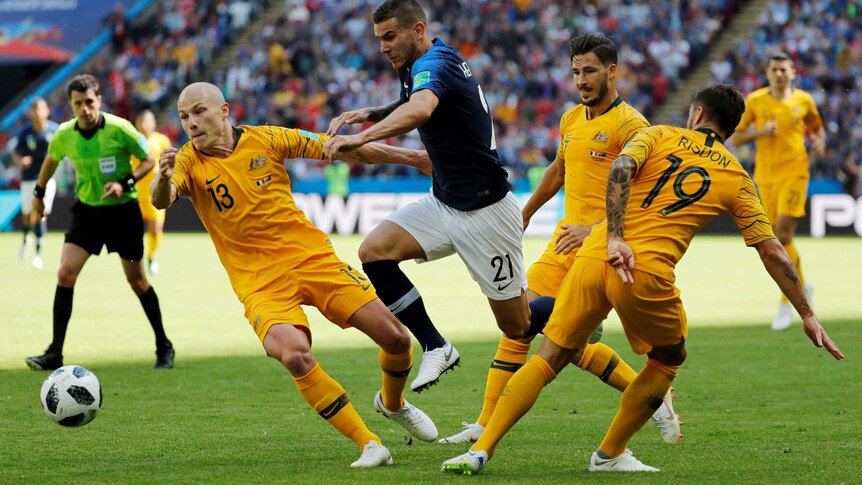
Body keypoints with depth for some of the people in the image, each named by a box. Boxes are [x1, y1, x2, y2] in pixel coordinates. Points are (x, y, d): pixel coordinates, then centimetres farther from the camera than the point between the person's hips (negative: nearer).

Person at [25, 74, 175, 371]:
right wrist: (39, 192, 23)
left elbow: (149, 160, -7)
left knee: (137, 281, 6)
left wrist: (125, 183, -22)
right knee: (65, 274, -13)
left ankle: (164, 347, 24)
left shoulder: (119, 129, -18)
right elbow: (51, 159, 16)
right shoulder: (64, 135, -7)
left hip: (123, 211, -3)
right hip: (87, 210, 3)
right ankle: (55, 354, -11)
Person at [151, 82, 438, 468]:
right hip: (260, 283, -2)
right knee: (294, 355, -30)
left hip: (312, 257, 2)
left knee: (395, 338, -4)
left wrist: (411, 157, 9)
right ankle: (368, 445, -16)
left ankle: (392, 403, 31)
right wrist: (163, 178, -48)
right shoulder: (189, 161, -4)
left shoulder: (264, 139, 0)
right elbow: (161, 201, -24)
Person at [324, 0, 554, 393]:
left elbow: (420, 110, -44)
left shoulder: (434, 63, -21)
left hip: (484, 210, -9)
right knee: (374, 251, -13)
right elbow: (409, 106, 29)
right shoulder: (418, 69, 7)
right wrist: (370, 114, 8)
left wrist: (360, 138, -53)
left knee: (517, 326, -1)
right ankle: (435, 349, -7)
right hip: (443, 202, 9)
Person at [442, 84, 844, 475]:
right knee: (668, 359, 26)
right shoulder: (737, 179, 14)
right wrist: (807, 315, 18)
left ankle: (481, 450, -2)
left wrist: (614, 239, -12)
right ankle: (609, 454, 27)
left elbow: (620, 168, -7)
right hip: (648, 273, -2)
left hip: (595, 255, 2)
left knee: (549, 358, 9)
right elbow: (772, 253, 13)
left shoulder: (659, 136, 15)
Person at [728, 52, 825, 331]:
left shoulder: (804, 100, 2)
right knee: (780, 239, 7)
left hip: (794, 174, -2)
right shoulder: (755, 101, 1)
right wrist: (759, 132, -15)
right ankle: (802, 286, 31)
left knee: (783, 235, -15)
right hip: (766, 176, 2)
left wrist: (820, 141, -2)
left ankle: (786, 303, -9)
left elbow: (817, 127, 20)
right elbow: (735, 138, 3)